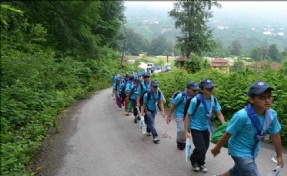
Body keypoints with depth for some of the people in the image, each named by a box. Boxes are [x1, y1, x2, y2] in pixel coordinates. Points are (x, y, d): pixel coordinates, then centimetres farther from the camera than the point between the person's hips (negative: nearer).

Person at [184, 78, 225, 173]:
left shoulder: (213, 100, -8)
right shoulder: (195, 100, -24)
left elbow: (219, 114, 1)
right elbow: (188, 116, -17)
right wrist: (186, 131, -17)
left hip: (206, 128, 6)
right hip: (196, 128, -5)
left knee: (206, 147, 16)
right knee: (201, 149, -7)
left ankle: (201, 163, 43)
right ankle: (193, 161, 27)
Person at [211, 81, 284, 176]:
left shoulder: (272, 114, -16)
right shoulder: (242, 115, -33)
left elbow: (275, 135, -1)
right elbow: (228, 134, -21)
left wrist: (279, 155, 10)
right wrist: (217, 148, -7)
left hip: (252, 151, 7)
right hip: (240, 151, -6)